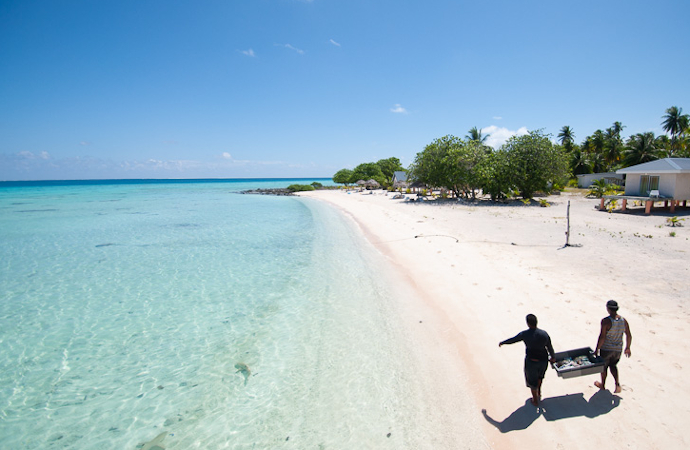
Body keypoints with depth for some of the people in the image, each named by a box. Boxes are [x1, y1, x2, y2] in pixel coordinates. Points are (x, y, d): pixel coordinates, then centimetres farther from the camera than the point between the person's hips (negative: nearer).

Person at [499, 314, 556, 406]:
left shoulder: (524, 334, -17)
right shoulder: (544, 334, -10)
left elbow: (512, 340, -4)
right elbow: (550, 348, 2)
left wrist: (502, 343, 15)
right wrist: (552, 357, 22)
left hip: (531, 361, -3)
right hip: (543, 359, 3)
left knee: (532, 380, 19)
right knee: (540, 375, 34)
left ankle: (535, 401, 36)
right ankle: (539, 392, 52)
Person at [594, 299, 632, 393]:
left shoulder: (606, 321, -23)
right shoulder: (624, 321, -5)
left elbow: (602, 337, -23)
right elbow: (629, 336, 3)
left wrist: (597, 349, -13)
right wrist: (627, 348, 17)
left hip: (606, 348, -5)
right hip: (618, 349, 5)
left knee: (604, 366, 16)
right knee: (613, 365, 26)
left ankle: (603, 385, 32)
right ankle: (617, 383, 9)